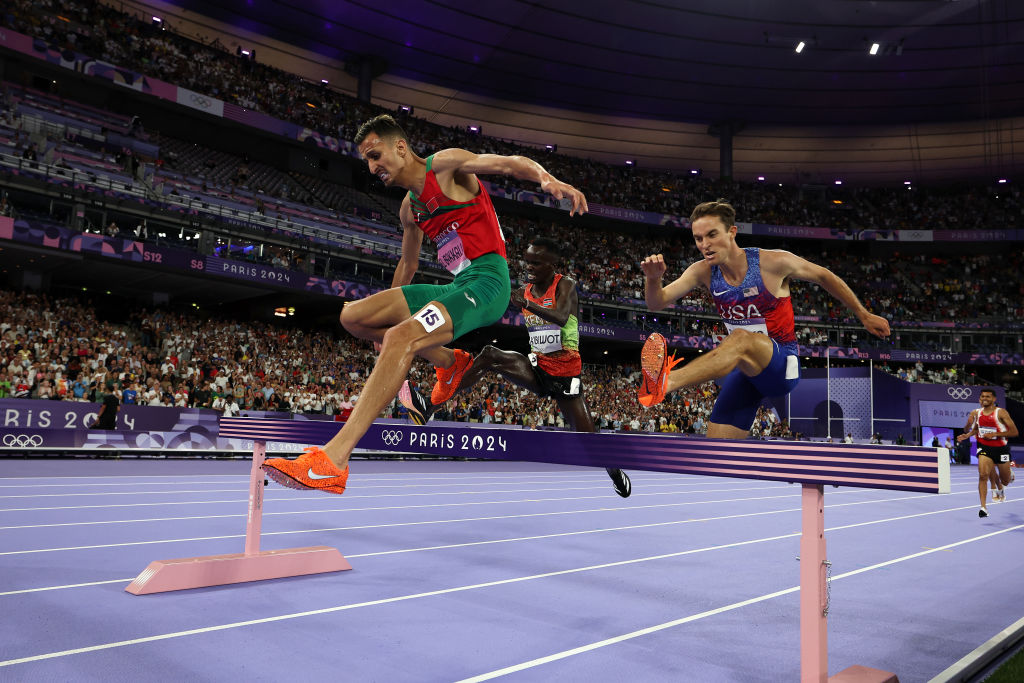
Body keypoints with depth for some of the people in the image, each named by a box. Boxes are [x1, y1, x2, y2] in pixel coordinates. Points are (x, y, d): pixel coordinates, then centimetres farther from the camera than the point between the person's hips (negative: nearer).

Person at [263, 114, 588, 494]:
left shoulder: (445, 164, 1)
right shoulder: (409, 209, 23)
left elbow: (510, 163, -10)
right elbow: (407, 266, 34)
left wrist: (549, 180, -30)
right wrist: (385, 313, 38)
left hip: (487, 280, -8)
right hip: (456, 286, 8)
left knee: (402, 337, -31)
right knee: (353, 315, 1)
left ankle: (332, 461, -37)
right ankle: (449, 360, 9)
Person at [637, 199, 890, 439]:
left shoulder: (774, 262, -12)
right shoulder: (704, 271, -3)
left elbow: (824, 276, 4)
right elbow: (657, 303, -11)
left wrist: (864, 315, 14)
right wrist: (653, 279, -34)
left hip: (781, 366, -5)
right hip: (745, 369, 5)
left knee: (741, 338, -38)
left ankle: (667, 381, -60)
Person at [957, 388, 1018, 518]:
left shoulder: (1001, 412, -12)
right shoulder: (976, 413, 1)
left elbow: (1014, 432, -14)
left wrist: (994, 434, -22)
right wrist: (967, 435, -1)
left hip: (1001, 448, -2)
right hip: (984, 448, 2)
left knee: (1005, 481, 13)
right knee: (983, 475, -19)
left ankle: (1011, 476, 54)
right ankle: (983, 507, -19)